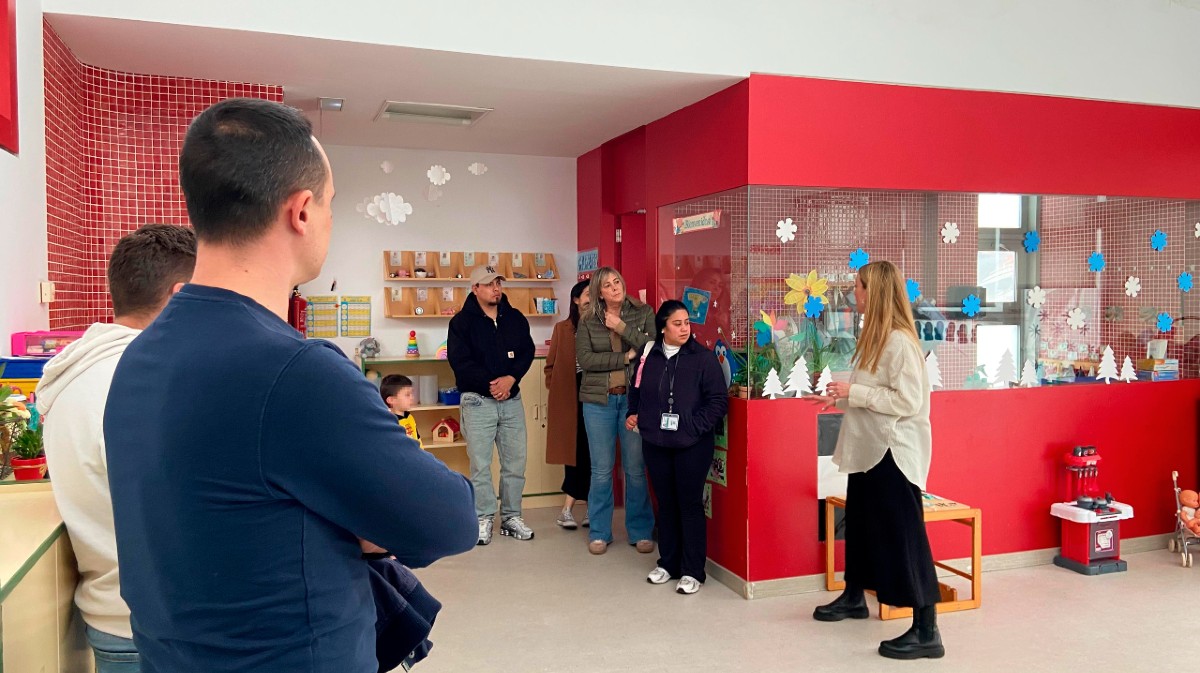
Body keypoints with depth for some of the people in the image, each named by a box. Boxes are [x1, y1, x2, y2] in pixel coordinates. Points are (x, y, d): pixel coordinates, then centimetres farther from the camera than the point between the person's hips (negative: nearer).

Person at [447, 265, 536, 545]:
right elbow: (460, 361, -10)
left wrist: (511, 378, -13)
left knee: (516, 461, 7)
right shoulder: (462, 322, -3)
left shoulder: (515, 318, 9)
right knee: (480, 463, 1)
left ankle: (512, 517, 19)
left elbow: (527, 352, 4)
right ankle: (484, 519, 13)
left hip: (512, 399, 4)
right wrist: (490, 384, -16)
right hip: (478, 400, -4)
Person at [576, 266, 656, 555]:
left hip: (635, 398, 0)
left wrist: (623, 328, -11)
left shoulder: (643, 313, 5)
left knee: (636, 469, 4)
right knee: (601, 470, 6)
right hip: (599, 401, 0)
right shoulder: (587, 323, 5)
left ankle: (641, 532, 18)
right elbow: (585, 359, -8)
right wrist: (625, 357, -10)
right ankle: (599, 533, 18)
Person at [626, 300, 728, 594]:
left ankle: (692, 571, 12)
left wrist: (695, 426, -15)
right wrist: (634, 414, 5)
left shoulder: (703, 357, -6)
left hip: (692, 445, -4)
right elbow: (636, 391, 20)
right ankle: (668, 563, 28)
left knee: (690, 504, 2)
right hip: (655, 443, 4)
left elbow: (718, 400, -8)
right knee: (665, 503, 14)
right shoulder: (649, 357, 5)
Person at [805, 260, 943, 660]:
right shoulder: (874, 337, 11)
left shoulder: (900, 341, -19)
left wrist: (854, 392, -21)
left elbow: (908, 402, -25)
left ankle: (926, 631, 3)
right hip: (870, 448, 10)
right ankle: (853, 597, 39)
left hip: (895, 451, -10)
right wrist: (840, 399, 8)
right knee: (860, 524, 21)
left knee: (903, 535, -5)